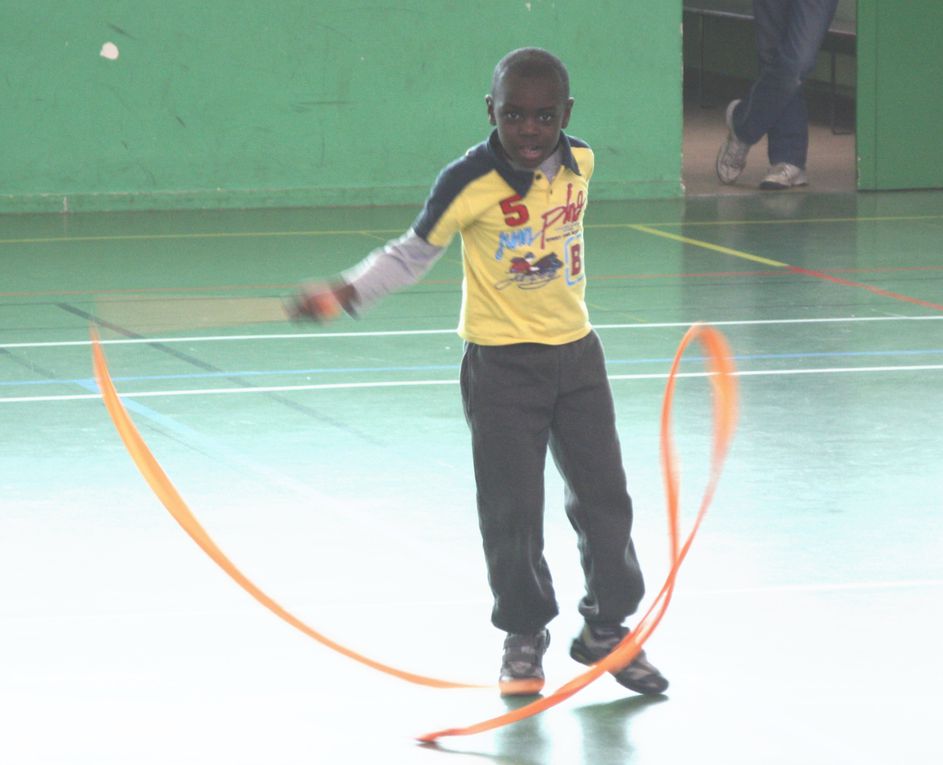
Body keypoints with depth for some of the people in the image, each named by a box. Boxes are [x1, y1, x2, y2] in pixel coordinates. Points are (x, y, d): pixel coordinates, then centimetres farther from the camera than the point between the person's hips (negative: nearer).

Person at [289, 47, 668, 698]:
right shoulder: (471, 182, -18)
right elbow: (412, 254, -8)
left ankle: (607, 630, 22)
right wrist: (342, 294, -19)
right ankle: (524, 637, 17)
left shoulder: (579, 163, -3)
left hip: (576, 354, 5)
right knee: (512, 510, -1)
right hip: (501, 365, -4)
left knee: (604, 496, 8)